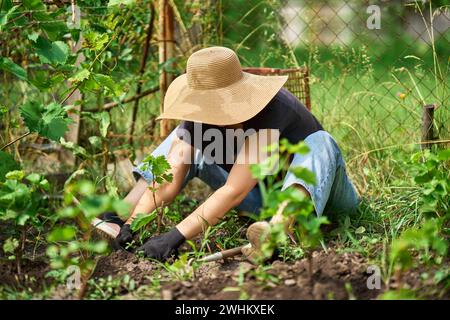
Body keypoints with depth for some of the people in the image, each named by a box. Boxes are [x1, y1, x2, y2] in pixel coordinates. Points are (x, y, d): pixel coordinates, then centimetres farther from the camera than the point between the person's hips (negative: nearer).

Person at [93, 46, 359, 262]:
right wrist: (129, 224, -34)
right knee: (187, 139, -5)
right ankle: (117, 217, -16)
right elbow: (169, 180, -20)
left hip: (311, 190, -5)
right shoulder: (201, 116, -14)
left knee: (319, 141, -37)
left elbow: (234, 191, -39)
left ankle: (279, 228, -61)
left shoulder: (269, 110, -33)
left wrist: (176, 237, -43)